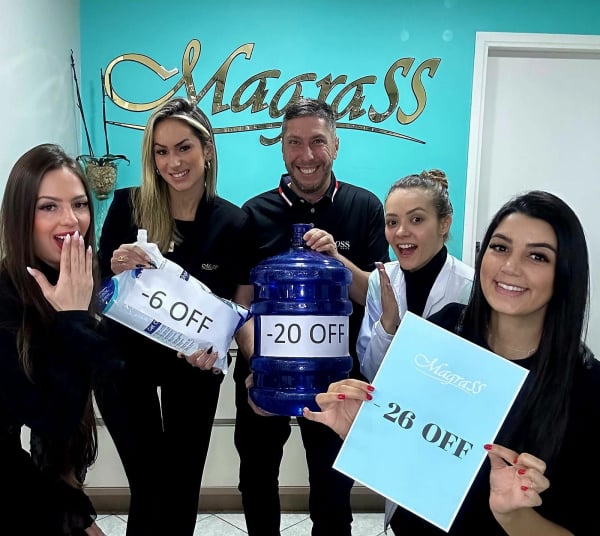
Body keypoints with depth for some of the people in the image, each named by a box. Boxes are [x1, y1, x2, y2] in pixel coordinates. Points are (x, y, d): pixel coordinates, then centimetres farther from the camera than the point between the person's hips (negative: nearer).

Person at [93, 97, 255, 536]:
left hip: (193, 366, 1)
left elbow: (242, 307, -8)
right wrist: (118, 268, -27)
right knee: (150, 486, 5)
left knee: (183, 484, 15)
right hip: (124, 361, 0)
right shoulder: (128, 206, -12)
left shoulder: (233, 223, -12)